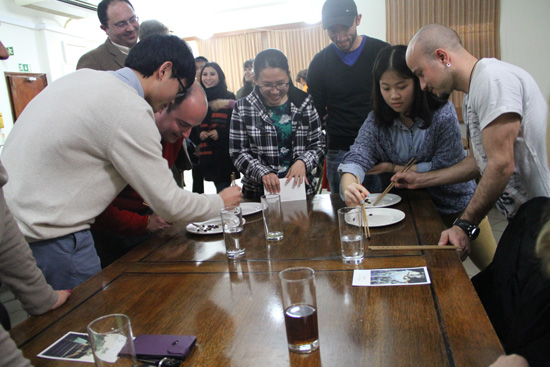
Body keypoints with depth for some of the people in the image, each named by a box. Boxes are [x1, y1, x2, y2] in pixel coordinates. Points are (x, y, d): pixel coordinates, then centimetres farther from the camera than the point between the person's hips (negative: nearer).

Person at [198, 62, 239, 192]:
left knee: (223, 190, -6)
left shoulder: (229, 98, 1)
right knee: (219, 186, 12)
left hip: (225, 153, -3)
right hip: (206, 153, 3)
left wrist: (220, 132, -16)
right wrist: (199, 133, -5)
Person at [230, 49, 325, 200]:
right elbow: (237, 153, 0)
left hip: (300, 188, 1)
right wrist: (262, 173, -16)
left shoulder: (304, 103, 5)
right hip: (258, 192, 0)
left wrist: (303, 162, -12)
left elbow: (318, 145, 8)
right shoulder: (243, 108, 1)